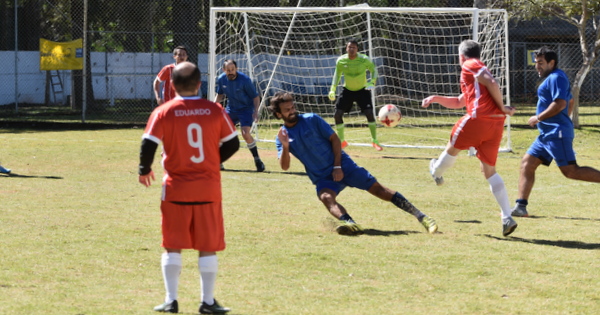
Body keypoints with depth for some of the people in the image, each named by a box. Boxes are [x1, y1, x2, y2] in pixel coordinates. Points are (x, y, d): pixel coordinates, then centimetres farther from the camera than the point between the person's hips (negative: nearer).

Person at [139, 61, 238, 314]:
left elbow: (148, 144, -11)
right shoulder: (215, 111, -1)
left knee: (173, 246, 9)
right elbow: (232, 144, 4)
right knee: (208, 246, 8)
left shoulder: (163, 112, -6)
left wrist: (144, 170, 7)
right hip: (209, 187, 1)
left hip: (176, 188, -1)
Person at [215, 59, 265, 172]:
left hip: (246, 109, -6)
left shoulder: (244, 80, -22)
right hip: (231, 109, 6)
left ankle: (257, 160, -10)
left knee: (245, 133, -24)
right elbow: (220, 95, 12)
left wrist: (256, 111, -26)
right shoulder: (221, 79, -7)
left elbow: (255, 97, -14)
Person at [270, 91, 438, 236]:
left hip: (341, 165, -1)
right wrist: (285, 146, -27)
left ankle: (420, 216, -6)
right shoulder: (282, 136, 1)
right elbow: (284, 166, -9)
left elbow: (335, 139, -1)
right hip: (322, 178, 1)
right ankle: (349, 223, -57)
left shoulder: (312, 120, -3)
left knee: (377, 188, -8)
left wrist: (337, 167, -10)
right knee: (325, 197, -33)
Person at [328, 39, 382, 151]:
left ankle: (374, 141, -2)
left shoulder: (364, 60, -18)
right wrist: (333, 89, -7)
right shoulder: (341, 61, -13)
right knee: (337, 114, -7)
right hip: (347, 90, 2)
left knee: (369, 113, -17)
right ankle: (342, 141, 11)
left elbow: (373, 70, -3)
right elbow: (337, 74, 3)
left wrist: (372, 82, -22)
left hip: (362, 90, -2)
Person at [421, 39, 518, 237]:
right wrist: (435, 98, 28)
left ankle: (437, 172, 47)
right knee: (489, 170, 8)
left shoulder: (470, 65, 3)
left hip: (478, 118, -8)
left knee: (453, 147, 20)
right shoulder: (480, 70, 31)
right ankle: (507, 218, -2)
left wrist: (502, 107, -9)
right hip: (496, 124, 8)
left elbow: (492, 83, -14)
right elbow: (458, 102, 38)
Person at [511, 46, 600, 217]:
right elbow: (570, 103, 30)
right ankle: (521, 206, 2)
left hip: (557, 133, -11)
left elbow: (560, 103, -23)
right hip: (547, 134, 11)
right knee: (527, 163, 5)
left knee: (571, 171, -13)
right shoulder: (552, 78, 21)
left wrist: (539, 118, -15)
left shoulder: (556, 77, -11)